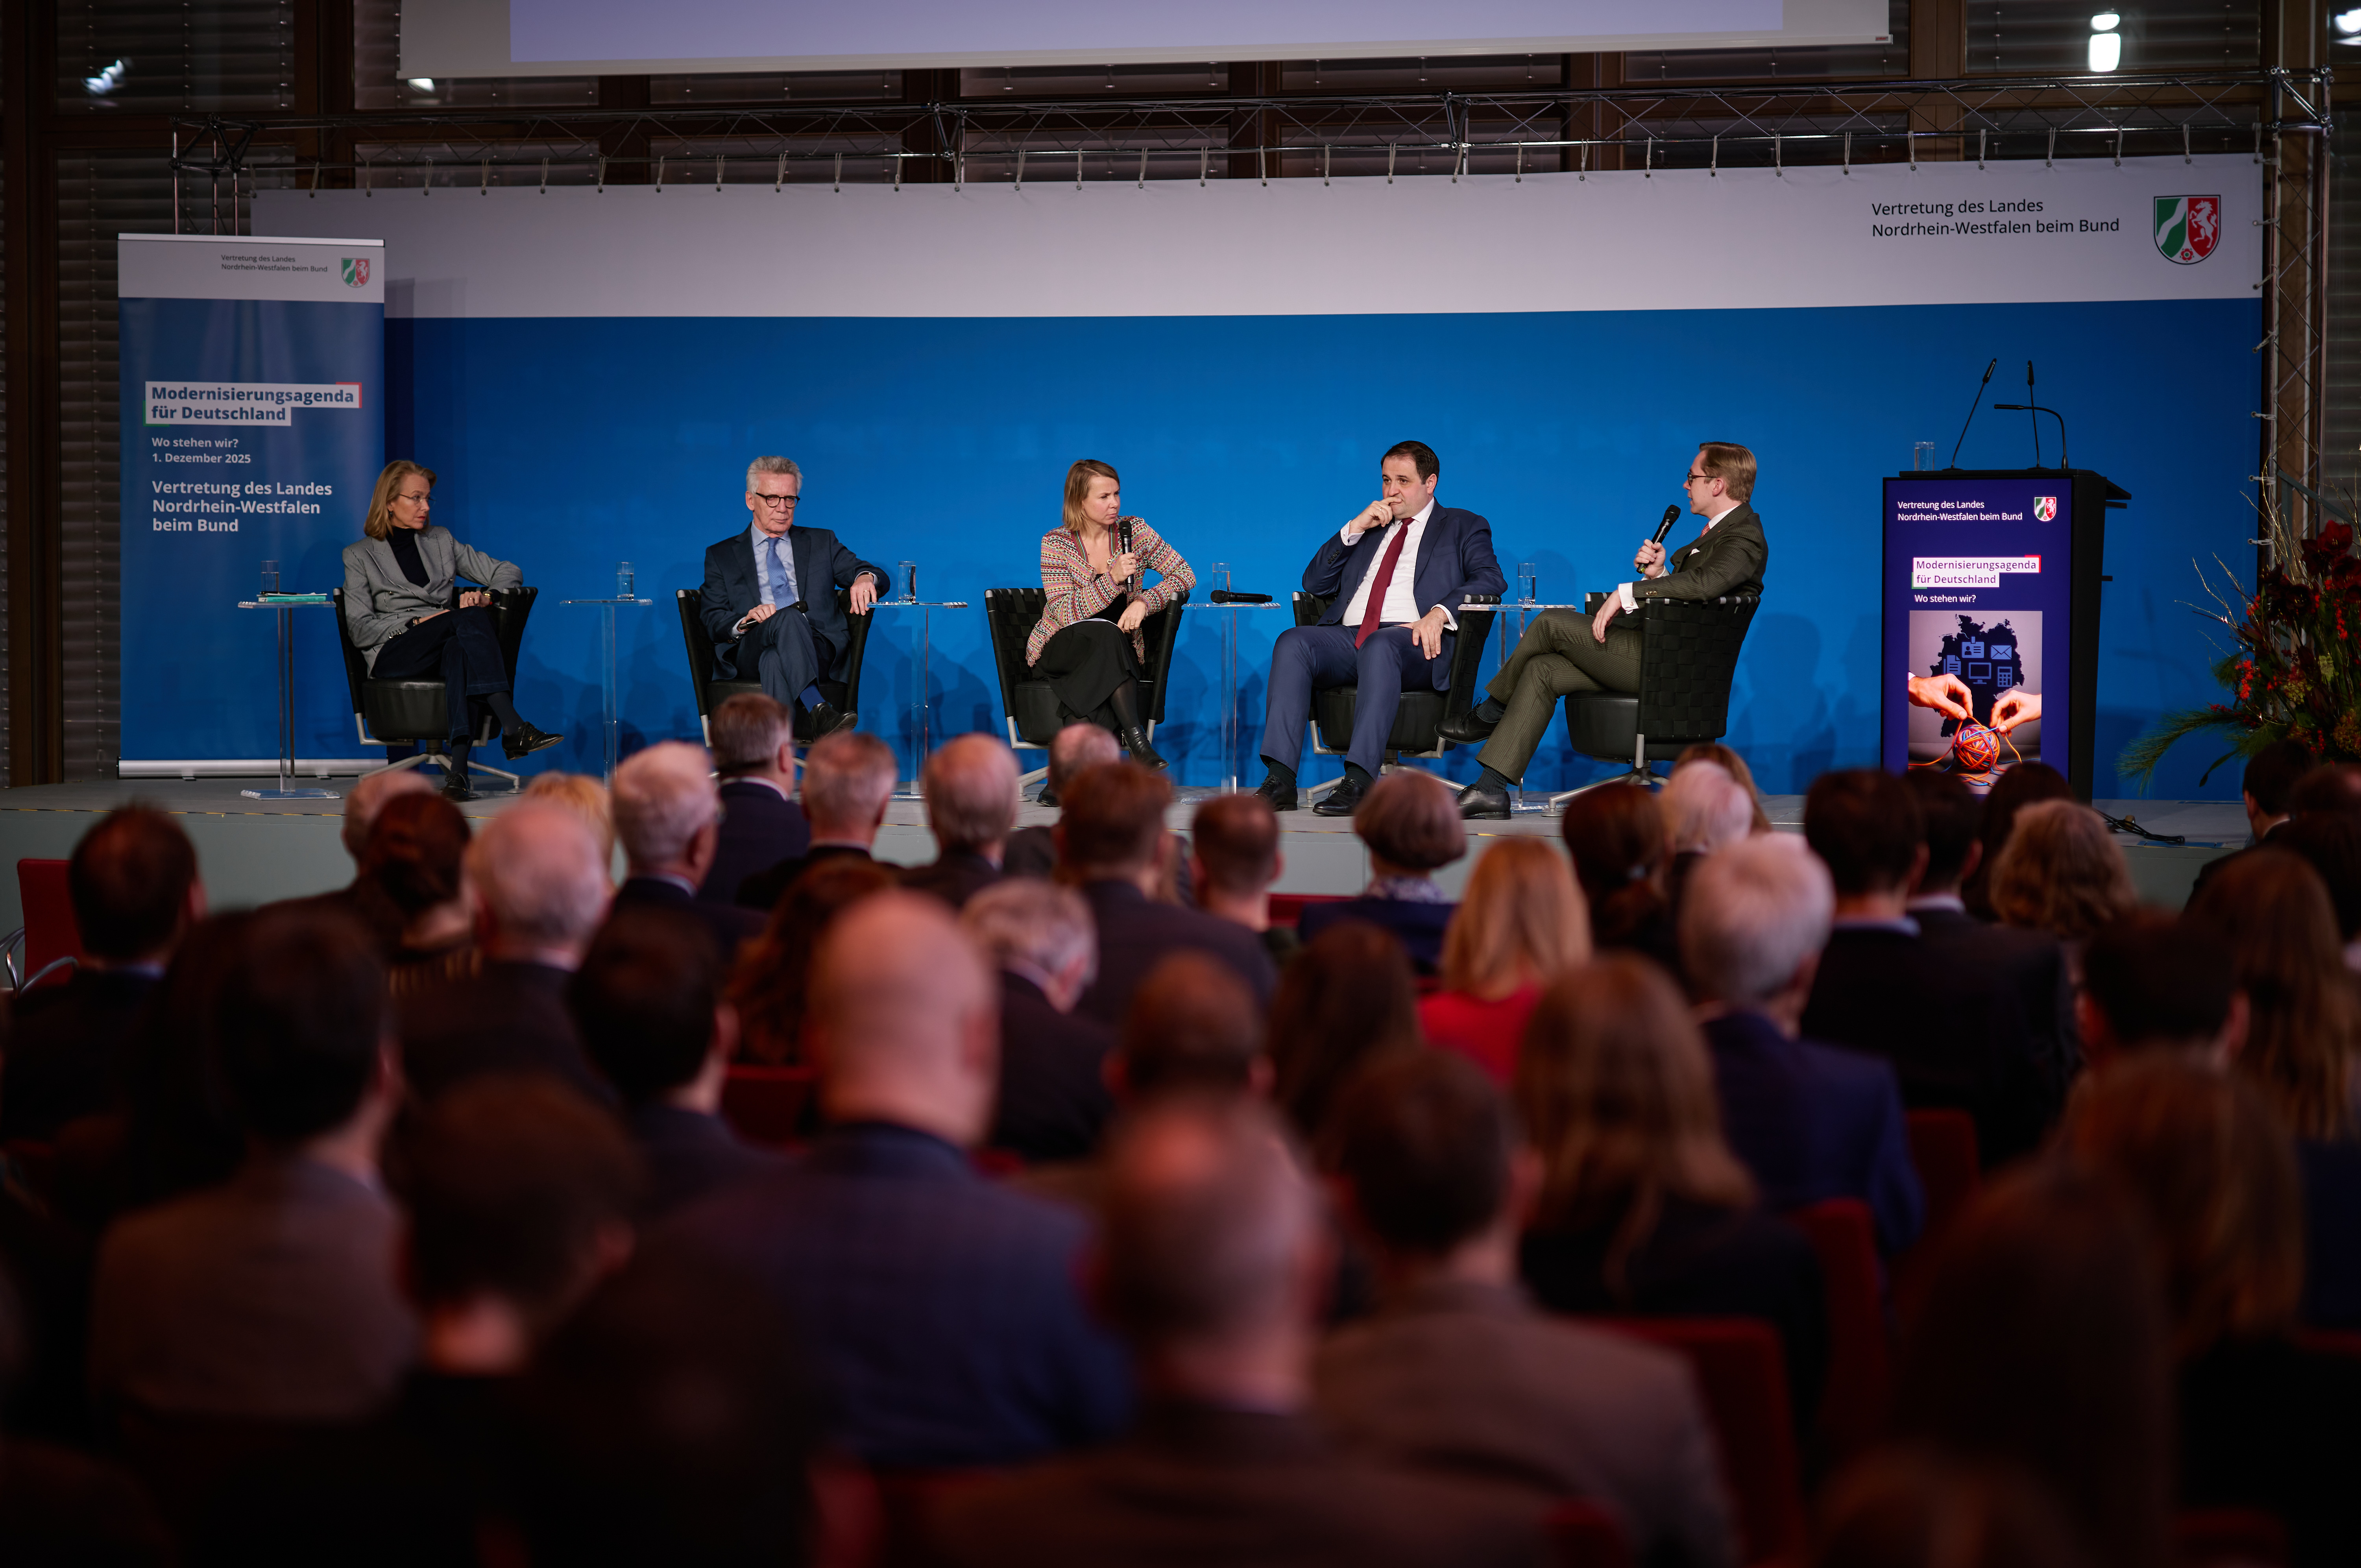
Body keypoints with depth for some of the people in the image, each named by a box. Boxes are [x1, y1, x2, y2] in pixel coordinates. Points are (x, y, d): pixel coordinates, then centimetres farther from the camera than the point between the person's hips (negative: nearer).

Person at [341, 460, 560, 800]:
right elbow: (360, 630, 2)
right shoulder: (360, 555, 13)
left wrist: (486, 596, -3)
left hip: (446, 648, 3)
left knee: (460, 653, -39)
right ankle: (513, 728, -47)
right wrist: (415, 623, -13)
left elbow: (508, 572, 20)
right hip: (392, 653, -3)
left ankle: (457, 770, -55)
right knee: (469, 619, -33)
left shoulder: (441, 541, 24)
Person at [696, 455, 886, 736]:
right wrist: (745, 622, -14)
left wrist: (866, 577, -13)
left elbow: (881, 579, 14)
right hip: (748, 654, -1)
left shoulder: (821, 543, 25)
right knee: (788, 617, -36)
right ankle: (819, 713, -57)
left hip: (818, 649, 1)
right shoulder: (721, 556, 22)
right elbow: (711, 621, 10)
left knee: (775, 660, -36)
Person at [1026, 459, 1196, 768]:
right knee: (1105, 633, -36)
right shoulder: (1056, 543, -7)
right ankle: (1136, 740, -45)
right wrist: (1113, 579, -28)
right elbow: (1064, 613, -17)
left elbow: (1185, 576, -1)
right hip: (1060, 652, -2)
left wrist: (1143, 601, -19)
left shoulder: (1134, 531, -1)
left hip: (1119, 655, 2)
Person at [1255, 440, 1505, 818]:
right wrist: (1354, 529, 11)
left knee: (1379, 646, -39)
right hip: (1347, 639, 5)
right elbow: (1314, 583, 23)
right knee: (1293, 642, -26)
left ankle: (1360, 781, -48)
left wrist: (1439, 614, -18)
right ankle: (1280, 780, -36)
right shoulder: (1368, 529, 31)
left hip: (1415, 643, -4)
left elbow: (1491, 579, 0)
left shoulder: (1463, 527, 18)